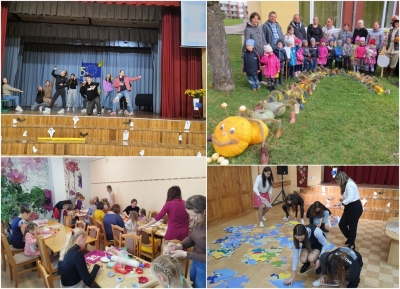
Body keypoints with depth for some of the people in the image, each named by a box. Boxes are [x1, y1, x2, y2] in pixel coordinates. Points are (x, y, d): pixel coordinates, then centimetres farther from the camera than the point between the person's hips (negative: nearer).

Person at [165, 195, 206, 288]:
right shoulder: (199, 221, -11)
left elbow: (206, 258, -27)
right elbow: (191, 238, 4)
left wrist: (185, 254, -24)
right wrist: (178, 246, -14)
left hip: (204, 267, -7)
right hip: (196, 261, 7)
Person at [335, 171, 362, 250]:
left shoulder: (349, 185, -22)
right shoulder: (346, 184, 10)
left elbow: (350, 198, -28)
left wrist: (342, 203, -14)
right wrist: (343, 199, -1)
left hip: (355, 207, -10)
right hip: (349, 207, 10)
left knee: (352, 226, 5)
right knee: (342, 224, 11)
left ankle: (352, 245, 22)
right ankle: (350, 238, 35)